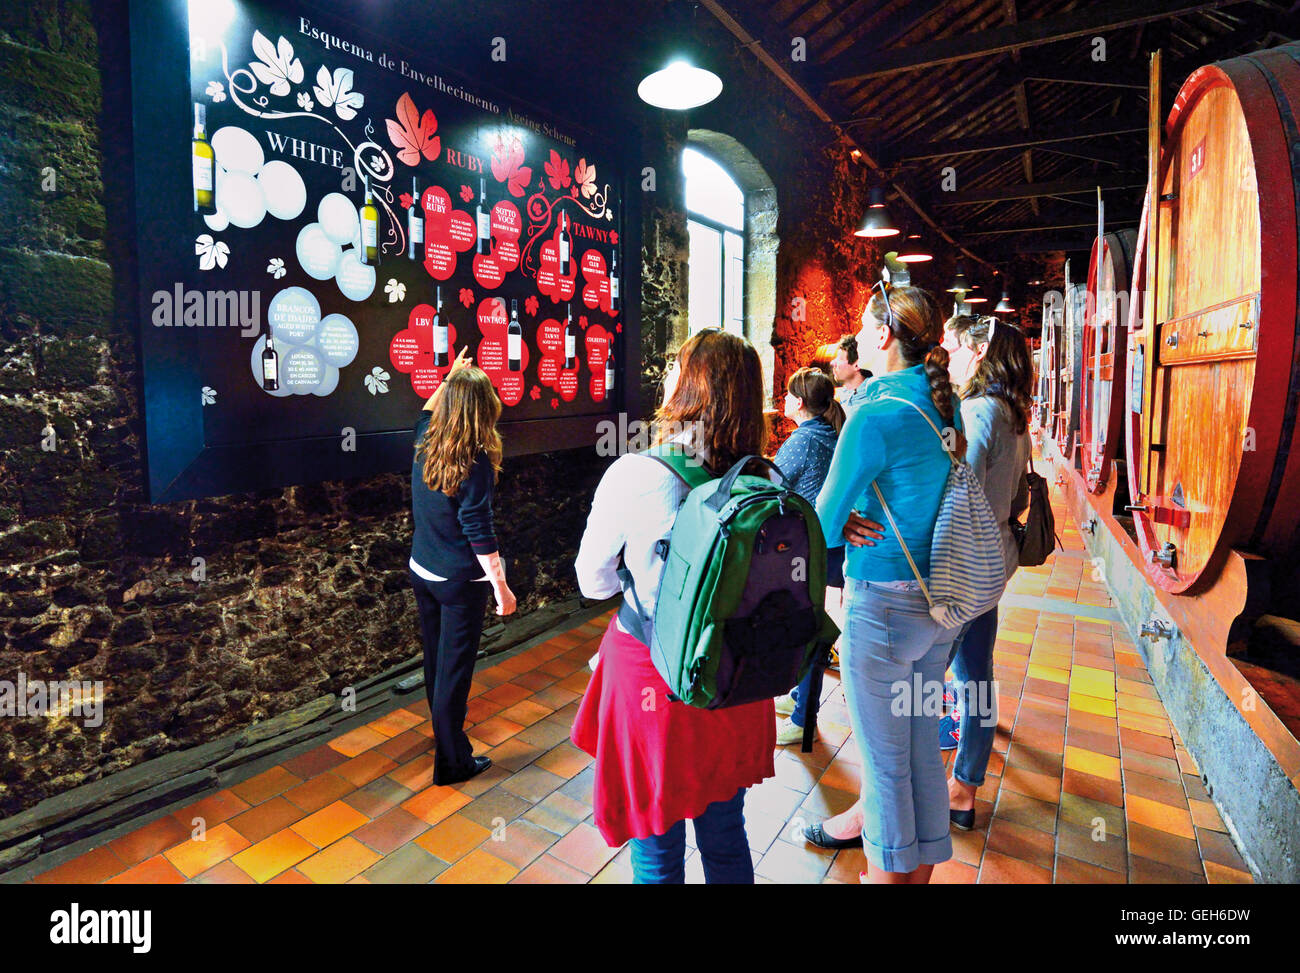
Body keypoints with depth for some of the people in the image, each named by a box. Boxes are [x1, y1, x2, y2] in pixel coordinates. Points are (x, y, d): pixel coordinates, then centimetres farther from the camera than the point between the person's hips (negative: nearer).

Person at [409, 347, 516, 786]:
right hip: (461, 582, -7)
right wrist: (501, 587, -15)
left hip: (422, 572, 7)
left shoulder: (425, 444, -3)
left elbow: (426, 410, 22)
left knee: (435, 657, 23)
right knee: (454, 667, 4)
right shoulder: (476, 463, -22)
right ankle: (452, 762, 17)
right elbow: (479, 533, -22)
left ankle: (443, 730, 46)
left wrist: (450, 378, 30)